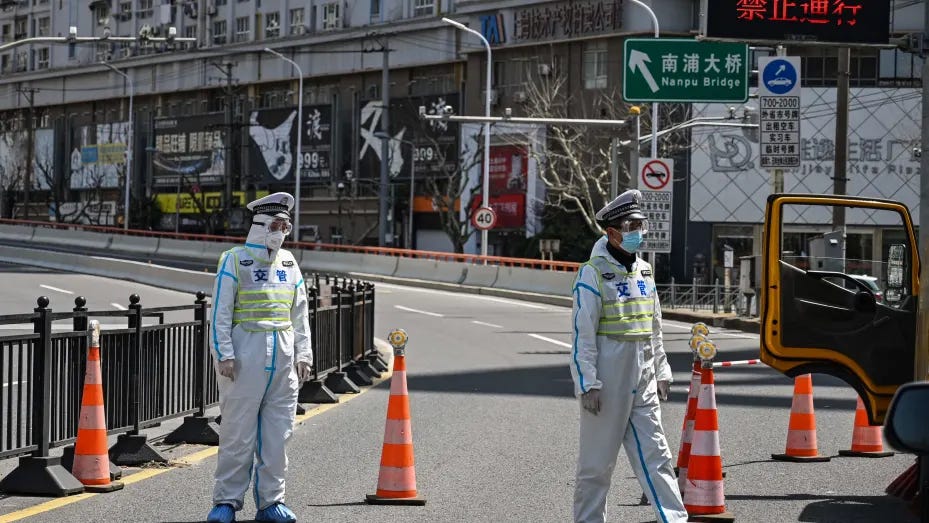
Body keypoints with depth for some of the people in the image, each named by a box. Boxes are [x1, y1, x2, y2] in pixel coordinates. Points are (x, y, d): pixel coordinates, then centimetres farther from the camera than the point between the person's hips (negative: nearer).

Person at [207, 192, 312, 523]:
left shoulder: (289, 264, 15)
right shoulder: (234, 261, -1)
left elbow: (300, 314, 18)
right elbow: (220, 312, -4)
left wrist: (302, 354, 11)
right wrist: (224, 355, -11)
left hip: (283, 359, 5)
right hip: (246, 357, -5)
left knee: (277, 433, 5)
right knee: (238, 432, -4)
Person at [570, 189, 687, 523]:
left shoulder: (643, 271, 12)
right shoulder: (593, 273, -10)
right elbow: (582, 333, -13)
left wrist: (661, 371, 19)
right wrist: (587, 383, -16)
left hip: (642, 382, 6)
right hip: (608, 382, -6)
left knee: (655, 455, 3)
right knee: (597, 460, 3)